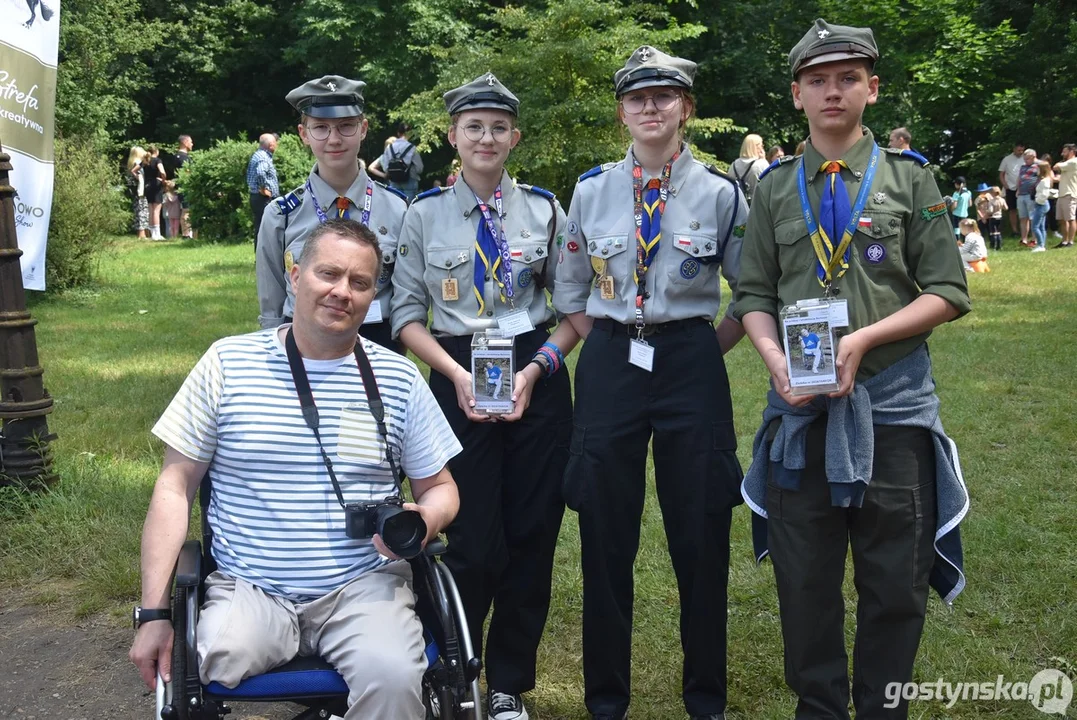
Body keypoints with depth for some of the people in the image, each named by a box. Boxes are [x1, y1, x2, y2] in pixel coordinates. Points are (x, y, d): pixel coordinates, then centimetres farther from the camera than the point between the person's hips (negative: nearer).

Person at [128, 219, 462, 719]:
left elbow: (440, 489, 15)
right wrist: (154, 612, -4)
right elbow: (176, 488, 4)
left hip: (364, 586, 1)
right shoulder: (228, 362, 3)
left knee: (392, 677, -29)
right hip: (248, 590, 0)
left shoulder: (399, 379, 6)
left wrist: (424, 522, -10)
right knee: (210, 667, -30)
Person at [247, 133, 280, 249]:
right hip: (264, 199, -10)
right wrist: (263, 189, -23)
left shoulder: (257, 155, 17)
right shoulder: (263, 158, -16)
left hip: (256, 197, 10)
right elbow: (260, 173, -35)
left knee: (260, 229, 13)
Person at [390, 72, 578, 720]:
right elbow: (408, 315, 3)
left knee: (533, 535, 6)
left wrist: (535, 368, -9)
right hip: (459, 379, -1)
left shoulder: (545, 209, 5)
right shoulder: (426, 214, 2)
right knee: (474, 540, -2)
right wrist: (457, 372, -11)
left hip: (539, 378, 2)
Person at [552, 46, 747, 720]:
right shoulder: (592, 190, 5)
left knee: (701, 537, 6)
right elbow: (570, 295, 13)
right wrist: (611, 348, 5)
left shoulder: (721, 192, -1)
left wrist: (709, 347, 1)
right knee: (606, 539, 6)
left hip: (692, 366, -1)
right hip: (609, 366, 2)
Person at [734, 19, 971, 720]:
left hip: (894, 399, -1)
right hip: (800, 404, 2)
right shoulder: (775, 188, 10)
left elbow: (946, 293, -2)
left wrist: (864, 338, -16)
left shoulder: (911, 178, 3)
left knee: (896, 584, 7)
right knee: (804, 581, 10)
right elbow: (754, 294, 9)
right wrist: (775, 358, -11)